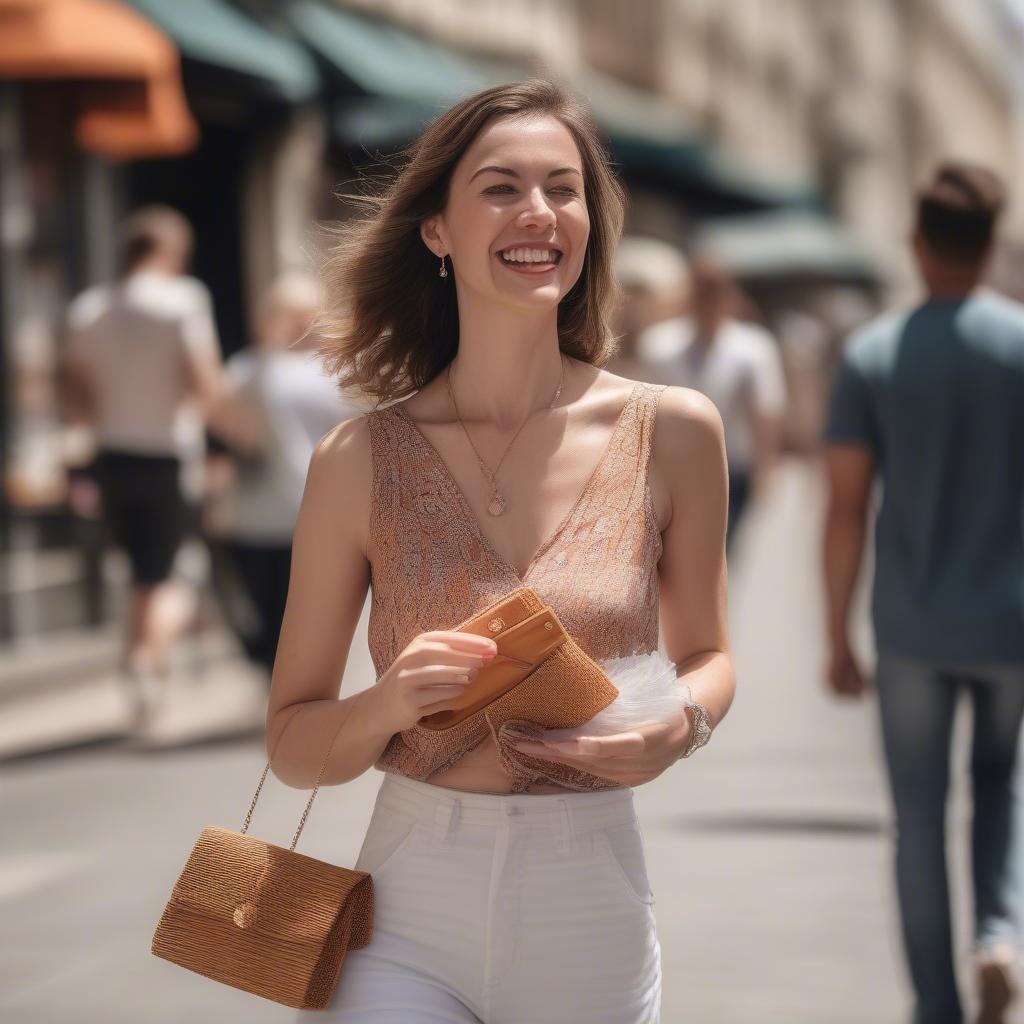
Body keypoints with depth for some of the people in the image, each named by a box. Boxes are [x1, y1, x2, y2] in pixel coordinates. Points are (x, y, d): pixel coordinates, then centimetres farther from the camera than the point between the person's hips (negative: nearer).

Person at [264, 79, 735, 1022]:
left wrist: (679, 729, -10)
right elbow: (292, 746, 1)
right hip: (409, 916, -1)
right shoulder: (361, 459, -5)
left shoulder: (673, 432, -4)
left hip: (592, 913, 1)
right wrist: (387, 706, -20)